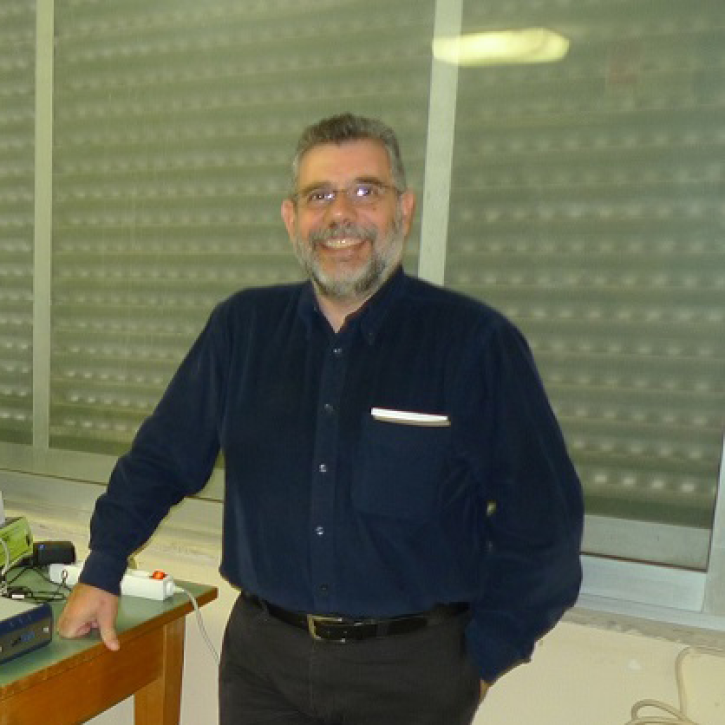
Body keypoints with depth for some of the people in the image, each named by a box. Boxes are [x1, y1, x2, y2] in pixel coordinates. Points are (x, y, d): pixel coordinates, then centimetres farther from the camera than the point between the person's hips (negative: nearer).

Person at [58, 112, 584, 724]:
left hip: (412, 671, -2)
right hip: (261, 657, 3)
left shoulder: (477, 341, -11)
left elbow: (541, 521, -8)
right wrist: (102, 572, 11)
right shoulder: (242, 328, 0)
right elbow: (161, 460, 10)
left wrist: (482, 660, -6)